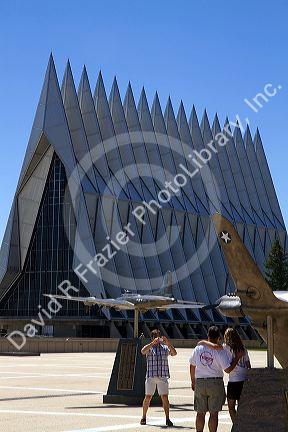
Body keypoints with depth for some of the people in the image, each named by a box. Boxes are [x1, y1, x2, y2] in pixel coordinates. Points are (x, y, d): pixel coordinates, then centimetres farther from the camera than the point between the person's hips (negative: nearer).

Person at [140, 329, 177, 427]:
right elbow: (143, 351, -17)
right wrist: (153, 343, -27)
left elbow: (174, 353, -5)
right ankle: (143, 417, 16)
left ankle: (167, 419, 1)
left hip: (163, 377, 1)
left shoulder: (165, 348, 11)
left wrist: (168, 344, -20)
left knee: (165, 397, -4)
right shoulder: (149, 347, 5)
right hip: (151, 377, -1)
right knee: (148, 397, 2)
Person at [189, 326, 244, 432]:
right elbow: (228, 369, -10)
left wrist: (193, 381, 24)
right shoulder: (220, 351, -10)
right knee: (214, 413, 3)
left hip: (199, 382, 3)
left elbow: (192, 366, 12)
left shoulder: (198, 348, 3)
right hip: (215, 383, -3)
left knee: (200, 412, 10)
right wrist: (237, 357, -1)